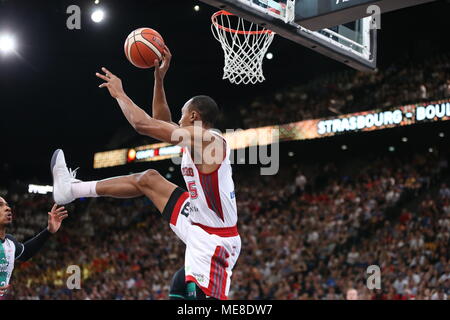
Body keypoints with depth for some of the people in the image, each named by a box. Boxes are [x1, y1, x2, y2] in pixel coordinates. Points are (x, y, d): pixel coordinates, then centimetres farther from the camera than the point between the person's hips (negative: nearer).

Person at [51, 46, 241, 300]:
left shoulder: (205, 137, -17)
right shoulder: (199, 137, 11)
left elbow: (143, 124, -18)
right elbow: (160, 121, 25)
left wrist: (120, 93, -2)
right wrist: (159, 78, 20)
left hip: (212, 242, -10)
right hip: (202, 231, 10)